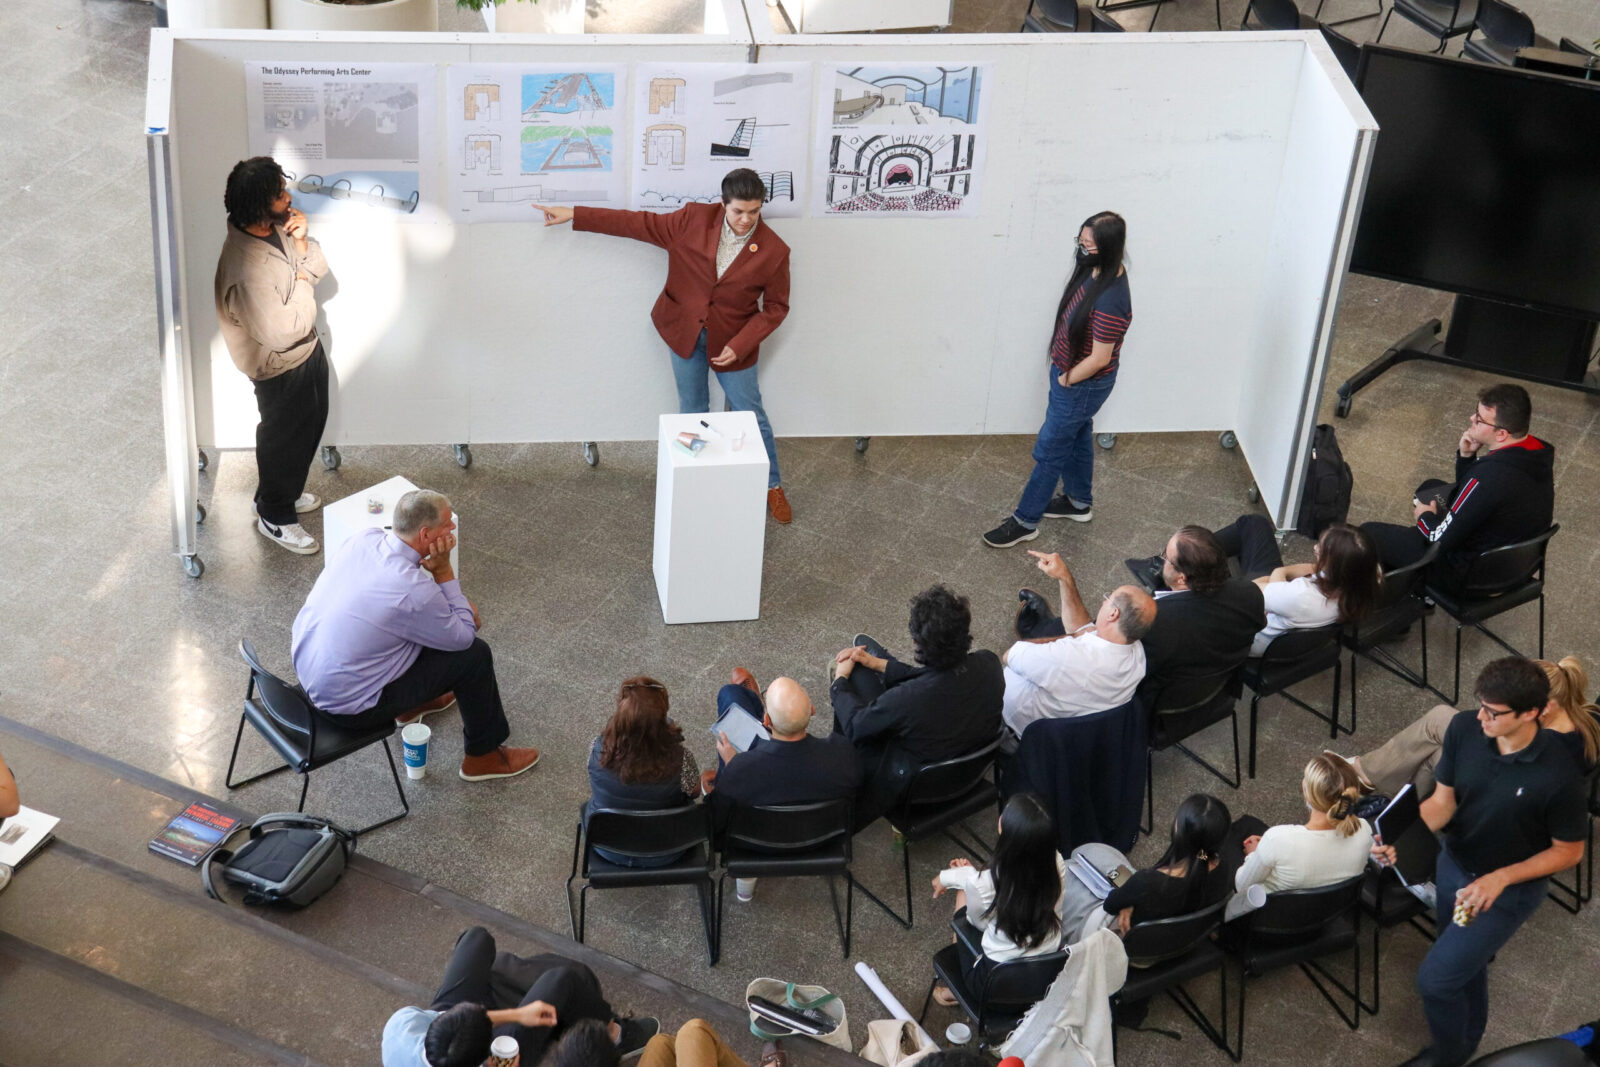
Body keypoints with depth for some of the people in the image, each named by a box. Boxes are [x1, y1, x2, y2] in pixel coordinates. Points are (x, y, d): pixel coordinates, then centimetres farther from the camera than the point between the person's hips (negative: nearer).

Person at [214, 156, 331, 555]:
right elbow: (284, 333, -34)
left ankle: (286, 492, 51)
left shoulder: (278, 228, -10)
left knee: (310, 427, 27)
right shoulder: (244, 269, -37)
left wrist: (303, 243, -18)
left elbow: (319, 267, 2)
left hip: (309, 349, 9)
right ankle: (274, 516, 36)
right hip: (281, 369, -9)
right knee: (284, 439, 13)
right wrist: (303, 282, -22)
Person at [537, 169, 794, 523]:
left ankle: (772, 486, 28)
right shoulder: (695, 219, -15)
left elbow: (775, 308, -10)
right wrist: (574, 215, -11)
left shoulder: (774, 251, -19)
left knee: (751, 414, 9)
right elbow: (640, 224, -10)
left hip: (731, 343, -2)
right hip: (684, 331, 2)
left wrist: (740, 345, -20)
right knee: (692, 412, 14)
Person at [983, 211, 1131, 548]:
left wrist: (1066, 379, -13)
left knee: (1049, 450, 6)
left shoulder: (1110, 300, -36)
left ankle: (1025, 521, 21)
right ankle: (1079, 501, 47)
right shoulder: (1095, 270, -8)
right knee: (1078, 436, 26)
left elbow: (1099, 359, -29)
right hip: (1067, 369, 9)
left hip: (1083, 385, -9)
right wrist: (1063, 372, 11)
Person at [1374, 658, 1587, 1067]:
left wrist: (1500, 878, -26)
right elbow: (1443, 801, -9)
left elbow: (1569, 850, -17)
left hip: (1509, 889, -5)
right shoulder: (1464, 729, -21)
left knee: (1435, 978, -4)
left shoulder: (1558, 773, -33)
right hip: (1453, 865, 5)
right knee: (1465, 962, 27)